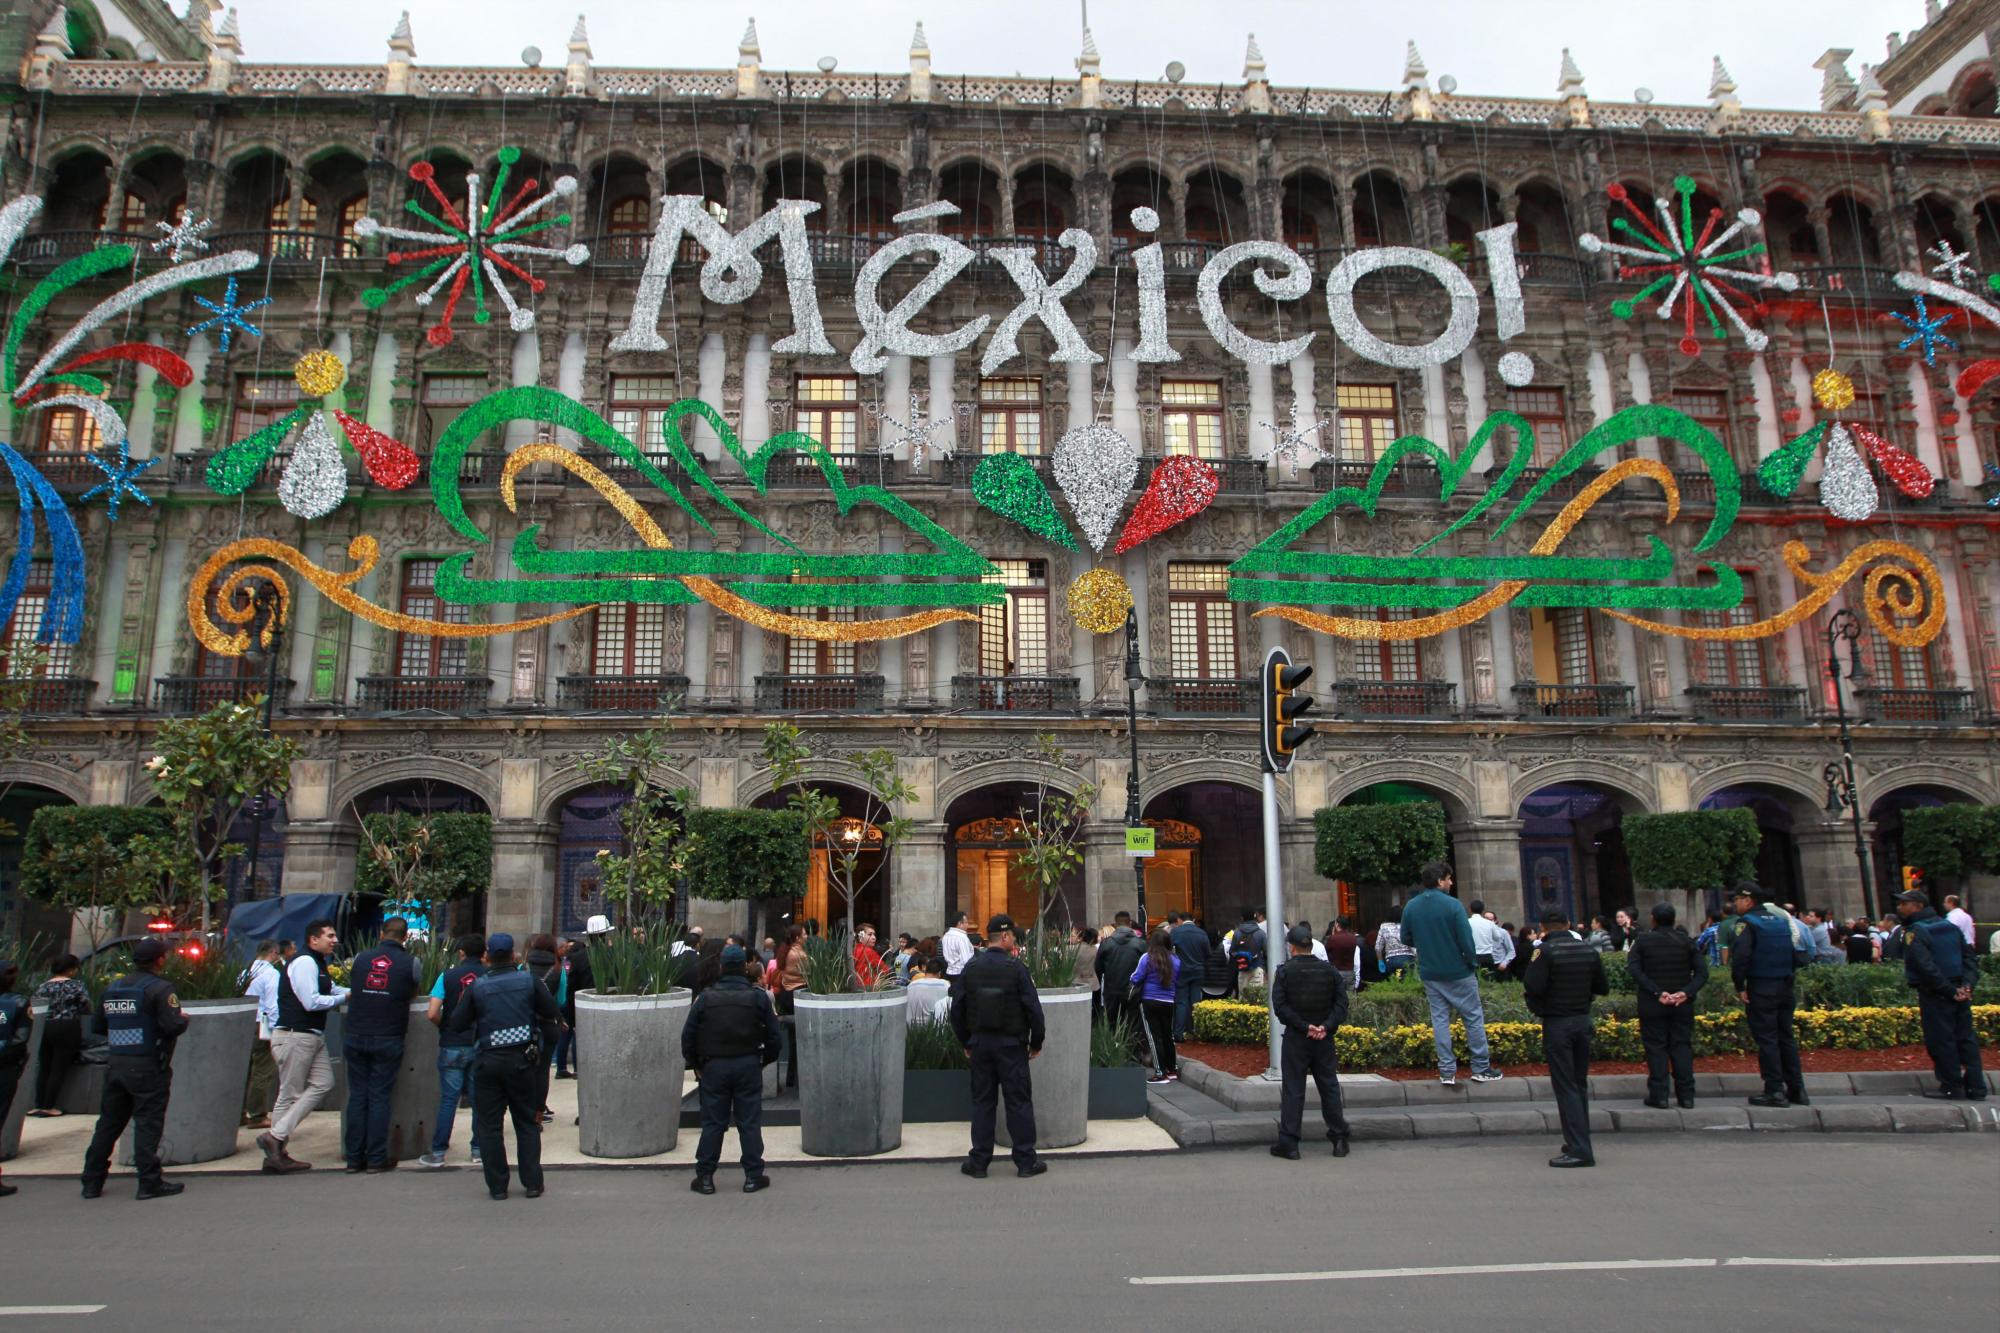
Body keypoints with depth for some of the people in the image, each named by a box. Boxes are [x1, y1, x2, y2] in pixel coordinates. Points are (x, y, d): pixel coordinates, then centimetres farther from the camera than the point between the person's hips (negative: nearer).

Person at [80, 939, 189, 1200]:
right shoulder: (160, 988, -12)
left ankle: (92, 1181, 20)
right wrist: (184, 1019, 1)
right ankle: (150, 1183, 0)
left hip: (116, 1065, 7)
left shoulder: (113, 987, 11)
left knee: (109, 1122, 15)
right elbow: (173, 1025, -20)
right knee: (148, 1123, -2)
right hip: (148, 1067, -7)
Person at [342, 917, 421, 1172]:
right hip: (388, 1039, -3)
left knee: (357, 1096, 9)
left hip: (356, 1037, 3)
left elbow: (354, 990, 17)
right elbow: (414, 994, 10)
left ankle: (354, 1158, 13)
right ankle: (376, 1158, 6)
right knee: (379, 1097, 3)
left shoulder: (362, 958, 4)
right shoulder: (410, 963, -4)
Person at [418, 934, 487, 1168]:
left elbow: (432, 1013, -10)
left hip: (452, 1046, -1)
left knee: (448, 1099, 5)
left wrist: (445, 1027, 9)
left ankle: (437, 1153, 8)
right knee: (479, 1098, 10)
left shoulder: (448, 976, -5)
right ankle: (479, 1148, 15)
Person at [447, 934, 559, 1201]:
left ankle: (497, 1186, 13)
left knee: (489, 1126, 11)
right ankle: (532, 1183, 13)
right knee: (527, 1123, 12)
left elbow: (457, 1024, 0)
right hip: (523, 1059, 1)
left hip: (488, 1061, -1)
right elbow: (553, 1014, -3)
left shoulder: (477, 988, -5)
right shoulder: (529, 981, -5)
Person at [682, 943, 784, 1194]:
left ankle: (705, 1177, 13)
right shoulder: (758, 997, -4)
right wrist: (765, 1060, 13)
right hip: (748, 1065, 0)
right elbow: (774, 1036, -1)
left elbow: (688, 1035, 0)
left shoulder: (705, 997, -4)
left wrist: (695, 1064, 11)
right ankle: (753, 1176, 10)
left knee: (712, 1122, 9)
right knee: (749, 1122, 6)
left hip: (714, 1066, 0)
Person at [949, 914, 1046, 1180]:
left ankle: (978, 1162, 13)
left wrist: (966, 1043, 15)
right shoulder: (1016, 968, -12)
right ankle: (1026, 1161, 11)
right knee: (1019, 1102, 5)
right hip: (1011, 1045, -3)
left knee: (982, 1102, 10)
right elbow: (1033, 1008, -11)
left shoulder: (970, 968, 0)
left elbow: (957, 1011, 5)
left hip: (979, 1044, 4)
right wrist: (1036, 1043, 2)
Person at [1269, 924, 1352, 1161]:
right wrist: (1326, 1026, -11)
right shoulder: (1330, 970, 4)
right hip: (1324, 1038, 3)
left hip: (1295, 1037, -3)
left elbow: (1280, 1006, -14)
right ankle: (1340, 1139, 17)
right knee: (1329, 1086, 13)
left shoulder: (1284, 971, -6)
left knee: (1293, 1090, 2)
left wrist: (1304, 1027, -14)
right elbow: (1341, 1003, -3)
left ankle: (1288, 1143, 4)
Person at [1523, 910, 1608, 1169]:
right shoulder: (1589, 951, 2)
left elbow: (1533, 987, -20)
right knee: (1580, 1084, 16)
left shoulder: (1545, 951, -15)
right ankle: (1579, 1142, 24)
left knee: (1565, 1087, -3)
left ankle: (1579, 1150, -7)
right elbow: (1603, 989, 8)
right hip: (1583, 1021, 6)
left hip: (1556, 1022, -6)